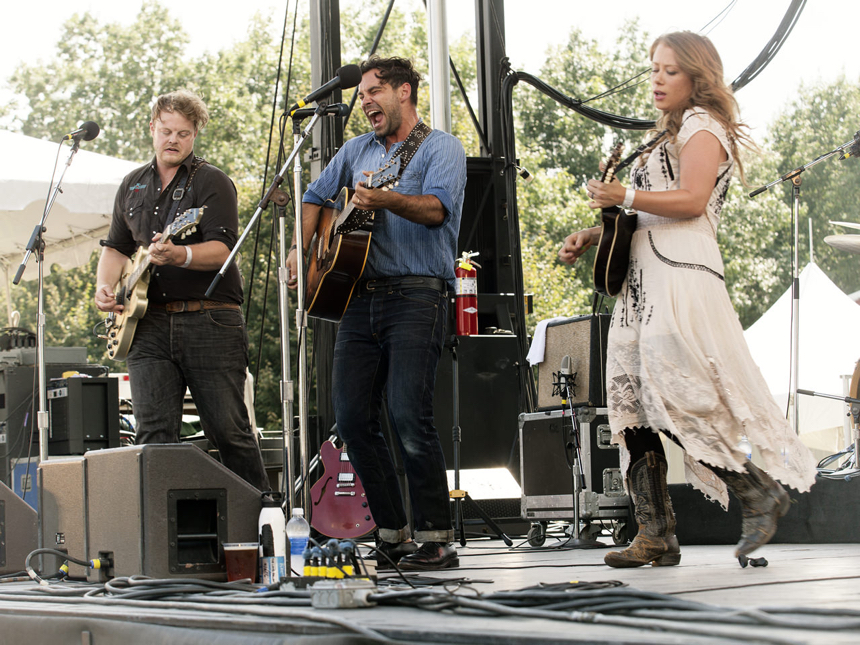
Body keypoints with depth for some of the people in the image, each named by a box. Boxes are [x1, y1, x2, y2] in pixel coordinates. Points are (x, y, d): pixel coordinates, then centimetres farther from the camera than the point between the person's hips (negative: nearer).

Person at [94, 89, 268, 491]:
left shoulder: (211, 182, 1)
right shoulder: (133, 186, 18)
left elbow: (222, 250, -12)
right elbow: (116, 246, 25)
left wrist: (179, 255, -30)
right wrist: (105, 285, 5)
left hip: (210, 321, -4)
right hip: (150, 323, 4)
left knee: (228, 430, -3)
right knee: (153, 435, -5)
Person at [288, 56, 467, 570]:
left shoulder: (441, 147, 1)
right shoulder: (358, 150, 21)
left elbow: (437, 208, -17)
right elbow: (316, 198, 31)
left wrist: (385, 199, -34)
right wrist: (302, 249, 15)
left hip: (417, 296, -7)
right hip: (362, 296, 7)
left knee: (409, 415, -17)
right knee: (352, 417, 0)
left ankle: (437, 539, -10)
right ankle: (394, 534, 10)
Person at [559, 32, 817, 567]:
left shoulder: (702, 125, 1)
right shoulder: (668, 138, 29)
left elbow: (692, 201, -14)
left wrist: (625, 197, -13)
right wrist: (593, 238, 18)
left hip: (680, 279, -9)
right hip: (643, 281, 9)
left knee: (675, 402, -16)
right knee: (632, 406, -1)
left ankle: (761, 493, -2)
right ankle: (656, 537, -2)